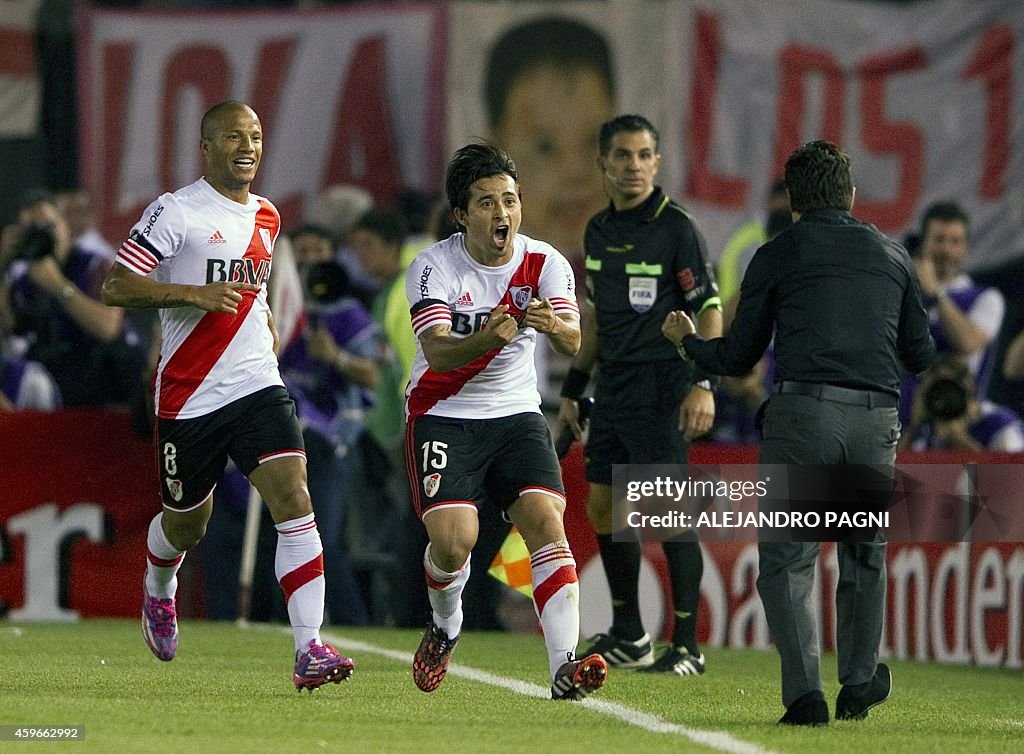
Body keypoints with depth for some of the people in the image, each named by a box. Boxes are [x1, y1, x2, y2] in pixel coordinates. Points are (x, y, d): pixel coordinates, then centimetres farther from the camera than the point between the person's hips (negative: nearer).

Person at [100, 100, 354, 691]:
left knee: (295, 501, -16)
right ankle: (158, 592, 49)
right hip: (190, 395, -4)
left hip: (258, 386, 4)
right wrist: (193, 294, -23)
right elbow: (115, 288, -14)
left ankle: (310, 649, -21)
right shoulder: (176, 211, -8)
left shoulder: (266, 217, 13)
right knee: (187, 523, 12)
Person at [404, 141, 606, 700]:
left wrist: (553, 325, -45)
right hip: (443, 417, -2)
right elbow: (437, 352, -26)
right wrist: (486, 338, -46)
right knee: (453, 539, -19)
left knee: (546, 522, -19)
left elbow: (572, 342, -21)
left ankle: (564, 666, -25)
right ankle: (445, 623, 15)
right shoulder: (433, 267, -12)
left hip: (517, 414, 2)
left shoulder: (544, 263, -5)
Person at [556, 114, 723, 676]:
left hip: (660, 385, -8)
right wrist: (573, 389, 22)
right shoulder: (599, 230, 13)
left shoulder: (675, 227, -9)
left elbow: (709, 308, -11)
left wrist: (703, 384, -21)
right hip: (613, 386, 8)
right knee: (603, 506, 9)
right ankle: (628, 636, 21)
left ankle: (687, 645, -6)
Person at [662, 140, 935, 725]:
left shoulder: (778, 255, 9)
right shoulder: (892, 255, 17)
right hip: (877, 416, 3)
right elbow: (921, 355, 21)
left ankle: (805, 693, -13)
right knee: (865, 554, 19)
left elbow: (739, 357, 12)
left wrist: (687, 340, 33)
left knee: (787, 558, 0)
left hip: (803, 411, -3)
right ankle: (858, 683, 26)